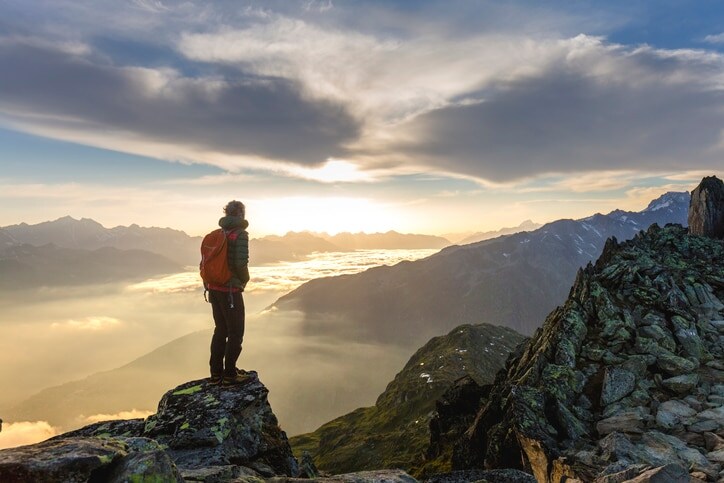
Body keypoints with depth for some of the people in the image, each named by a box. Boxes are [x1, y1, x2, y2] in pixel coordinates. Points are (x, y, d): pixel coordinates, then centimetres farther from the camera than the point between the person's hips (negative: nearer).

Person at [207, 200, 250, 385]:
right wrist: (245, 280, -3)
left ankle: (216, 373, 23)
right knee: (235, 333, 6)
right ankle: (230, 374, 11)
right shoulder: (240, 234, -13)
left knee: (220, 330, 18)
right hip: (231, 290, -7)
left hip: (214, 288, 7)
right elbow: (241, 263, -22)